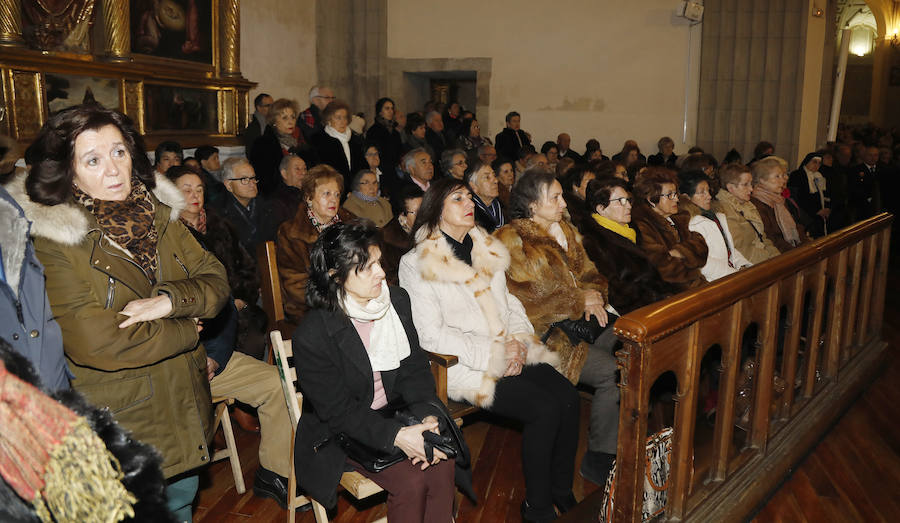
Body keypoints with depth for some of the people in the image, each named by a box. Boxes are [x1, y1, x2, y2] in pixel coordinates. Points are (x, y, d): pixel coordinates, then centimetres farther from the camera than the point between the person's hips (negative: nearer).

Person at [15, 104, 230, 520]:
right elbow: (94, 342, -25)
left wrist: (169, 300, -22)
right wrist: (186, 329, -14)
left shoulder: (157, 213, 1)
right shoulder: (52, 240, -17)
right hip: (120, 427, -5)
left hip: (184, 408, 6)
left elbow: (215, 280, -1)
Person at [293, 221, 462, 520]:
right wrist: (395, 436, -28)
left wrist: (428, 415, -18)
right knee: (410, 480, -22)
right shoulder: (311, 337, -22)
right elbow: (338, 410, -18)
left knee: (442, 465, -19)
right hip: (340, 432, -5)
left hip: (395, 414, 5)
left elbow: (414, 367, 0)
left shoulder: (398, 300, -5)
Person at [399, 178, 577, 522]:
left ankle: (563, 492, 4)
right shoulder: (416, 265, -7)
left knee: (567, 396, -16)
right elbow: (431, 336, -13)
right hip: (463, 365, -6)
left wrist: (519, 341, -4)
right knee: (544, 408, -23)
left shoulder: (487, 251, 14)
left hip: (509, 353, 6)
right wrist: (495, 352, -16)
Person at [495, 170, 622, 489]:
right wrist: (577, 301, -13)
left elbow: (589, 274, 21)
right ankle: (598, 458, -7)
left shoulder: (566, 232, 18)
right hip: (543, 332, -7)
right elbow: (520, 301, -15)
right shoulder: (512, 241, -6)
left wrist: (593, 296, -3)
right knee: (611, 371, -24)